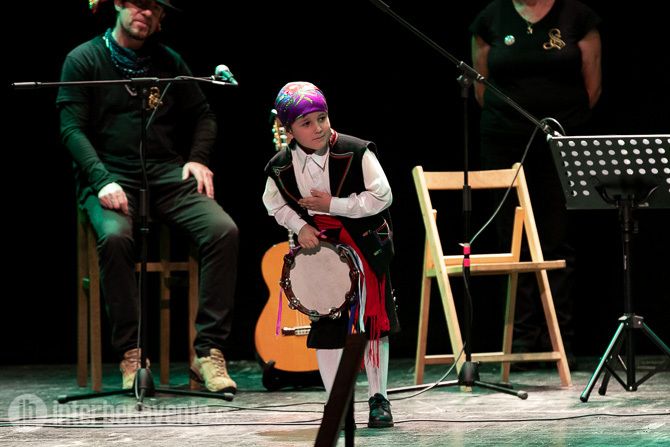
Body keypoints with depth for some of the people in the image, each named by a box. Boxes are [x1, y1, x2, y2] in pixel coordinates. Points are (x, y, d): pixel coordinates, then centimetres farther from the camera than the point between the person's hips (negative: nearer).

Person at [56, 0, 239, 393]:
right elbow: (72, 128, -3)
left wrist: (198, 158, 3)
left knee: (223, 230, -25)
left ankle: (209, 351, -22)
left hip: (168, 174, 3)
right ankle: (132, 352, -27)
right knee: (115, 236, -37)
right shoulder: (84, 60, 5)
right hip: (112, 177, -3)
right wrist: (102, 180, -17)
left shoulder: (169, 61, 16)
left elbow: (203, 115, 23)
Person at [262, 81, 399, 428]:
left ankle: (378, 399, 16)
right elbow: (275, 203, 10)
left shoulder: (356, 153, -19)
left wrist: (333, 204, -21)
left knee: (373, 322, 2)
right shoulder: (281, 167, -9)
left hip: (365, 246, -2)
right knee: (325, 328, 1)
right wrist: (299, 227, -7)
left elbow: (381, 197, -17)